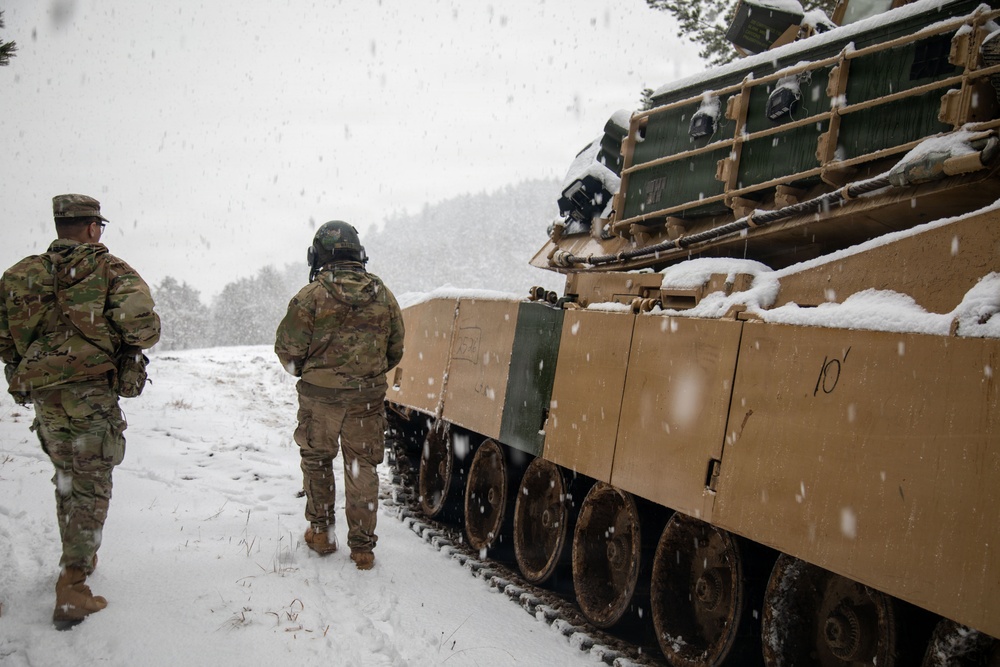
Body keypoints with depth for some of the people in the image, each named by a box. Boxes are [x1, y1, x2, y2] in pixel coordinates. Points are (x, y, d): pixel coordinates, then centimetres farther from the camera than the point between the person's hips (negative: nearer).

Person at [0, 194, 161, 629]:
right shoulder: (110, 270, -4)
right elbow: (143, 327, -15)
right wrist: (127, 343, 7)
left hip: (40, 394, 5)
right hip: (89, 393, -5)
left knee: (67, 478, 23)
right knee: (90, 487, -1)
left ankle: (78, 558, 37)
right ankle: (72, 589, -5)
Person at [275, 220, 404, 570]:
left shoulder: (311, 295, -11)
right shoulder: (382, 294, 2)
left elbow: (288, 348, -8)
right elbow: (396, 349, 9)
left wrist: (303, 371, 13)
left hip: (320, 396, -2)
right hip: (368, 397, 3)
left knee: (317, 462, 17)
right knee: (362, 469, 9)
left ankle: (321, 532, 25)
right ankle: (362, 547, 13)